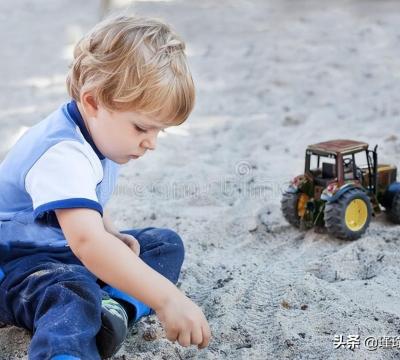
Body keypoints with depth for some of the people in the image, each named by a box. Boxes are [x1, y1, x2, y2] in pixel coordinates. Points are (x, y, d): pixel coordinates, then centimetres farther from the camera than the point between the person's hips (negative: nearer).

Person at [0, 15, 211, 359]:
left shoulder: (97, 134, 3)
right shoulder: (62, 154, -30)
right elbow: (86, 241, -45)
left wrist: (113, 235, 2)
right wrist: (167, 298, -49)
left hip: (67, 250, 10)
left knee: (166, 242, 6)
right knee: (74, 294, -40)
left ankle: (116, 306, -19)